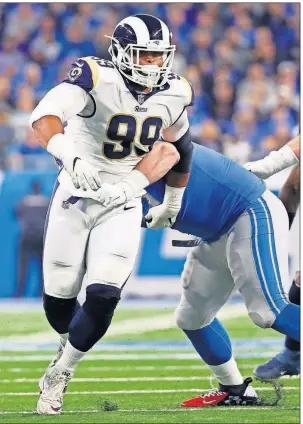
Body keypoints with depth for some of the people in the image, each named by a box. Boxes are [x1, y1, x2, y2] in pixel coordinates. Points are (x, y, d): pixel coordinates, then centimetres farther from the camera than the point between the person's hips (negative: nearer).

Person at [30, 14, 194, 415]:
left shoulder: (174, 93, -6)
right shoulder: (96, 78, -23)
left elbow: (180, 145, 16)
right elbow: (46, 115, -41)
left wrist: (174, 201, 25)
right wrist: (70, 156, -60)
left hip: (123, 206, 2)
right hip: (74, 199, -2)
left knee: (103, 297, -13)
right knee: (58, 299, 8)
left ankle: (58, 375, 10)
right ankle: (72, 342, 44)